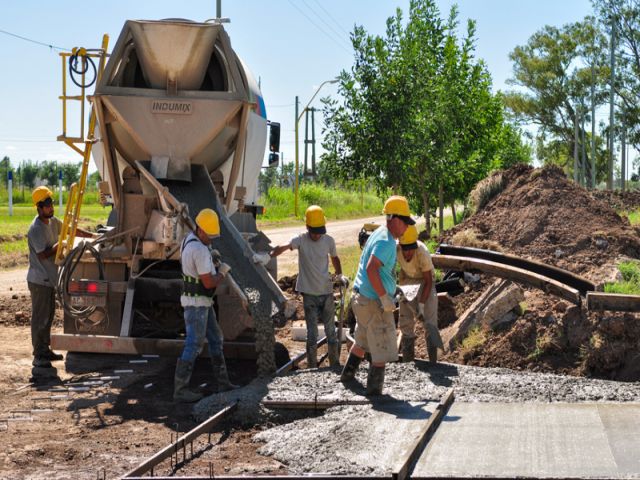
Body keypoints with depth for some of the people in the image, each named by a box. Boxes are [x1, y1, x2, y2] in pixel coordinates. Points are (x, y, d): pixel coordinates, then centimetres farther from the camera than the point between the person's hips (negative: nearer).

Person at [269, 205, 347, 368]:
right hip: (309, 293, -3)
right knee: (312, 332, -1)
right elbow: (283, 247, -29)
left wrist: (339, 275, 3)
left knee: (331, 330, 10)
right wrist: (269, 256, -48)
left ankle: (335, 364, 22)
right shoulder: (301, 239, -10)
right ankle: (312, 367, 7)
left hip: (327, 291, 3)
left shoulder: (329, 240, -1)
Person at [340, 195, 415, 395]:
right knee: (382, 349, -1)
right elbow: (371, 269, -31)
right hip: (374, 303, -10)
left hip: (362, 297, 10)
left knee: (362, 340, 27)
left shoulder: (378, 234, 12)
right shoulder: (386, 242, -20)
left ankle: (348, 374, 40)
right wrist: (384, 297, -27)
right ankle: (374, 390, 4)